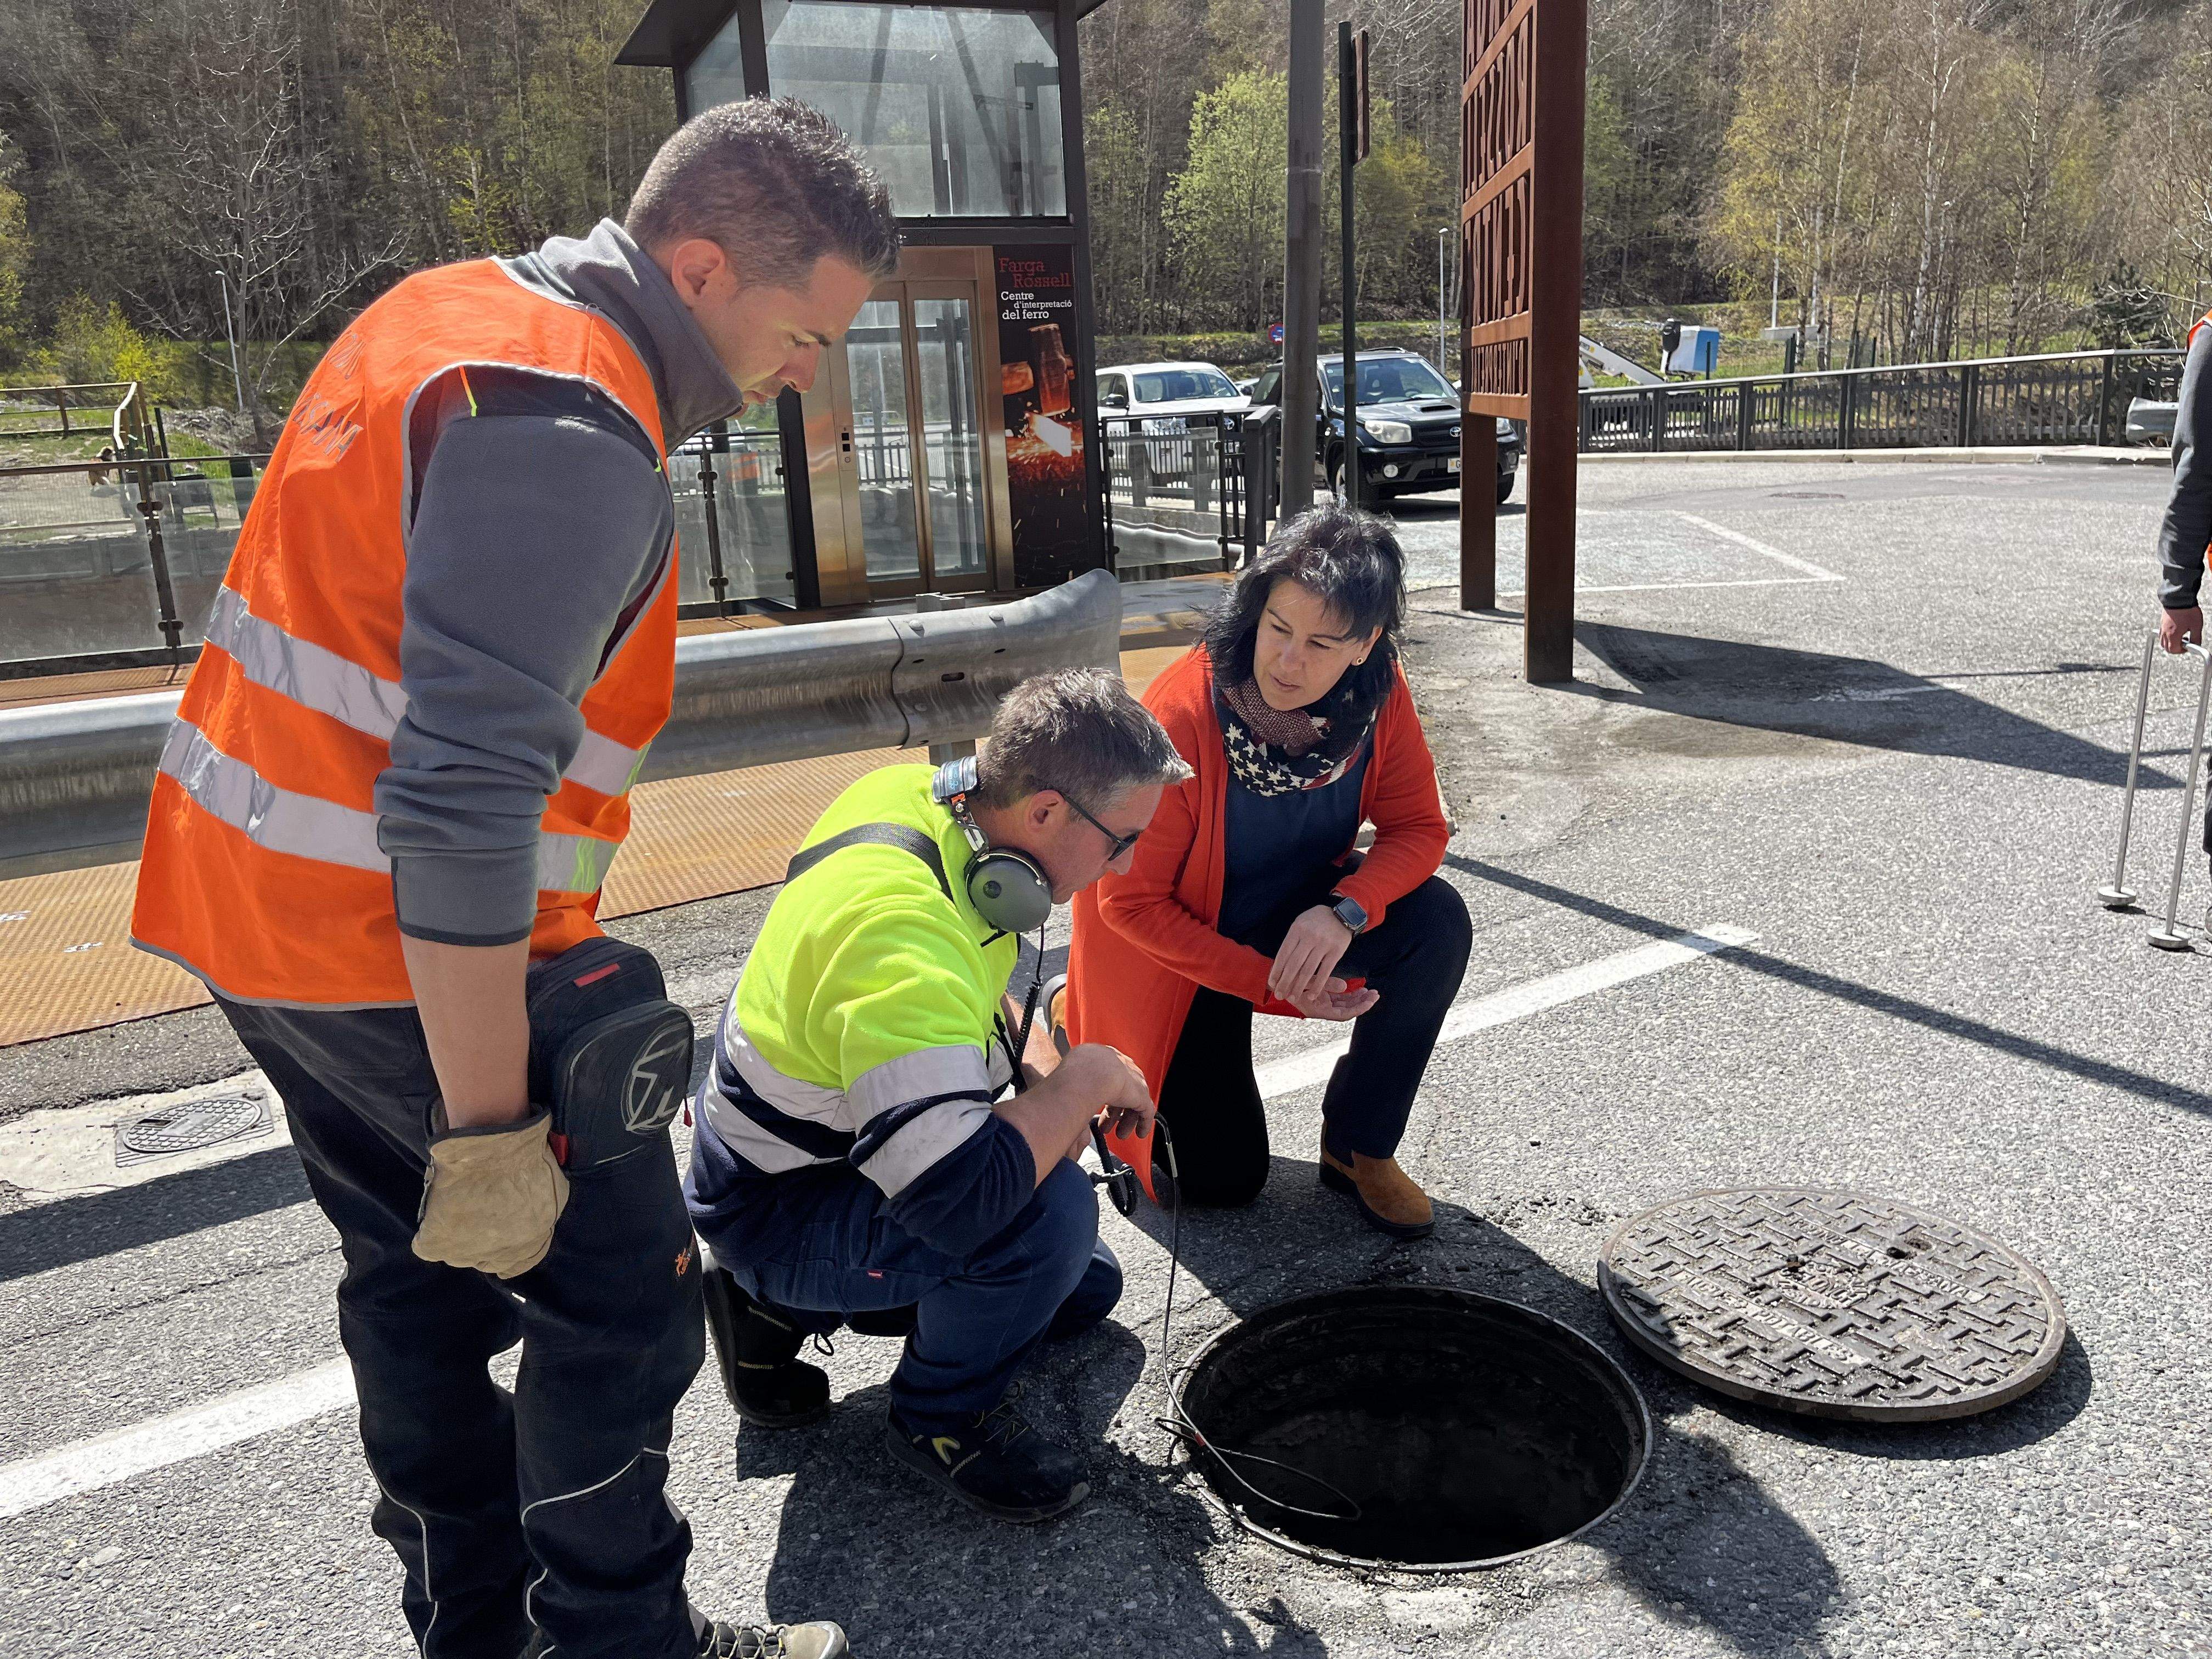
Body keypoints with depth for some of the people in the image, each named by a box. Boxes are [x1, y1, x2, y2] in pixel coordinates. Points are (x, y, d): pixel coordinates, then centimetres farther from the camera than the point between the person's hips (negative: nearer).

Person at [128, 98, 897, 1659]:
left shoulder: (456, 306, 10)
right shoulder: (570, 437, -23)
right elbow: (466, 805, -29)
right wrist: (491, 1130, -23)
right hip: (417, 957, -10)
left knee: (423, 1283, 22)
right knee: (623, 1299, 6)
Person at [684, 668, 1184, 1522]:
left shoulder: (921, 792, -10)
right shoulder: (900, 934, -38)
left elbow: (976, 985, 12)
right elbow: (965, 1198, -45)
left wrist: (1037, 1058, -6)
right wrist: (1087, 1077, -28)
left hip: (843, 1151, 9)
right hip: (774, 1211, -9)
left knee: (1086, 1290, 19)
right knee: (1052, 1211, -33)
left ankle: (783, 1308, 19)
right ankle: (946, 1413, -3)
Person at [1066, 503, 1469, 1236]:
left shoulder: (1377, 693, -19)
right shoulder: (1182, 716, -32)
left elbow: (1418, 829, -11)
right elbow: (1132, 901, -24)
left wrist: (1345, 910, -32)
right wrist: (1268, 982, -27)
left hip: (1300, 910, 4)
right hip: (1183, 946, -4)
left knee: (1437, 922, -24)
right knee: (1223, 1176, 0)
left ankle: (1356, 1146, -4)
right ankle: (1086, 1028, 27)